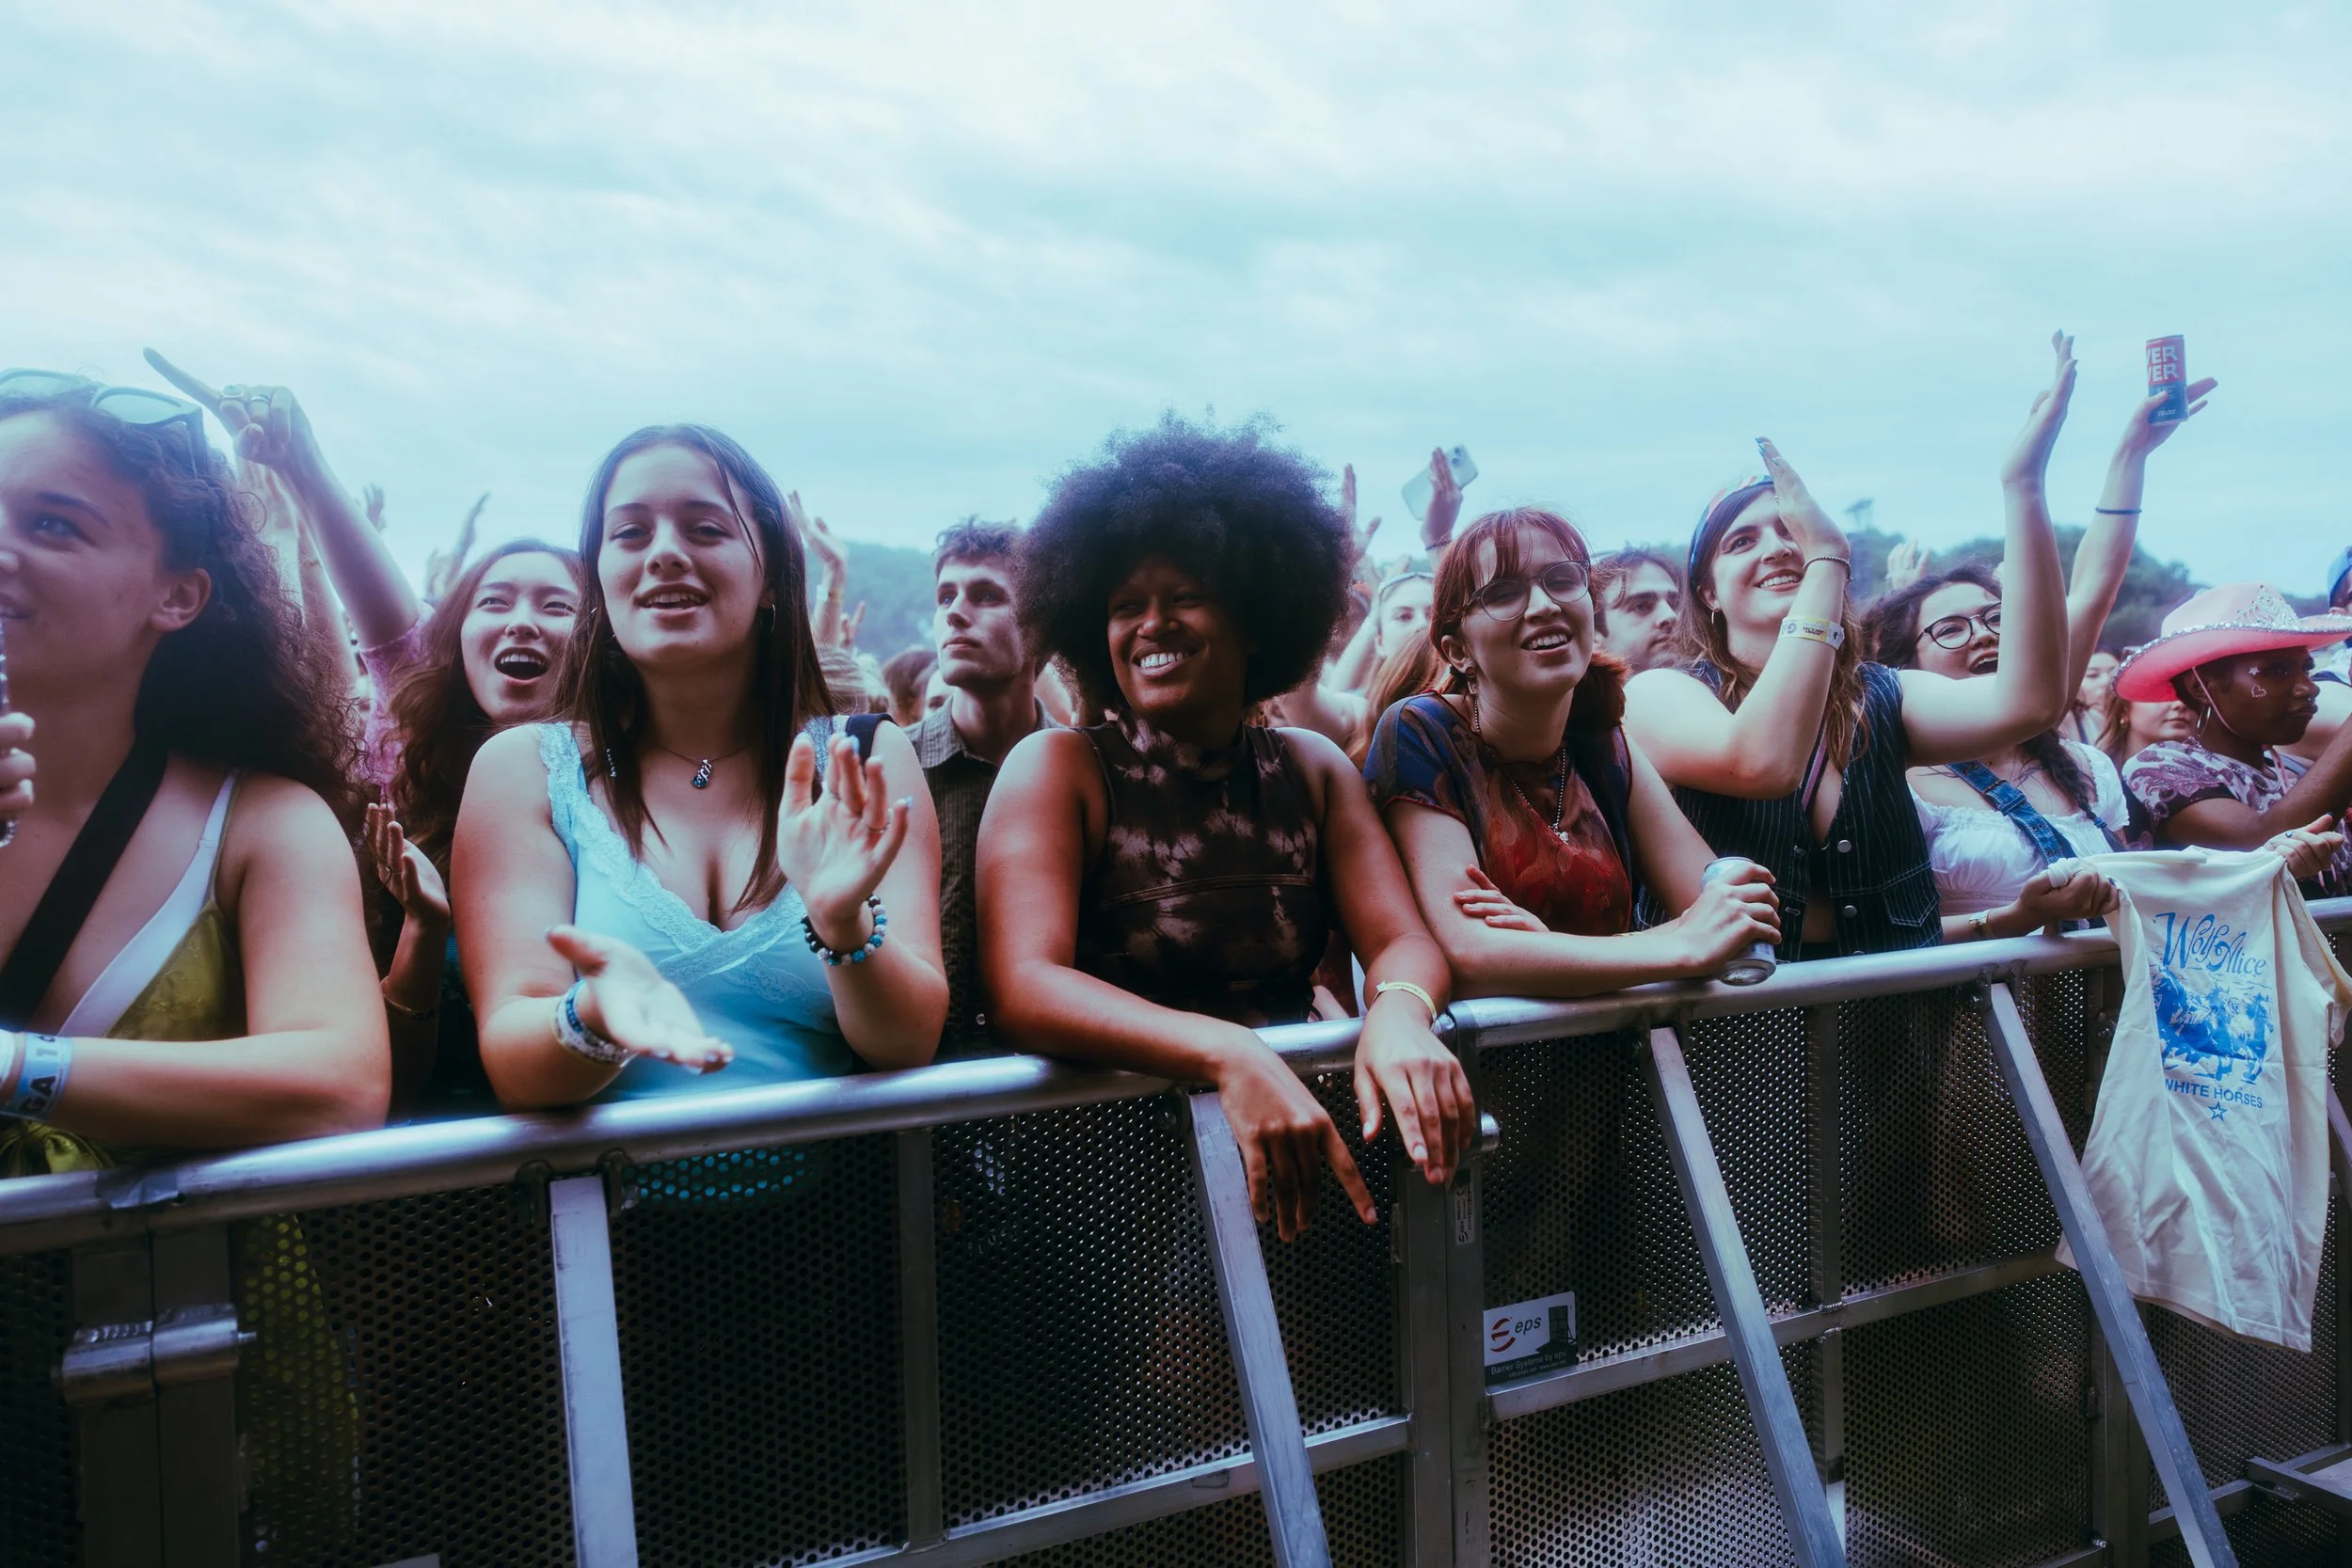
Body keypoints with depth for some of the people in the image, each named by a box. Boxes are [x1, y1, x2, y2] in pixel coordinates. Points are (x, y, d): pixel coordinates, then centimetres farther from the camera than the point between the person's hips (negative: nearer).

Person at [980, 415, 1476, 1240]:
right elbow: (1021, 988, -18)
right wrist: (1228, 1056, -32)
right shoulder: (1056, 768, -4)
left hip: (1297, 1125, 5)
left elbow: (1402, 940, 1)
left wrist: (1398, 1011, -24)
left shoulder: (1313, 769, 10)